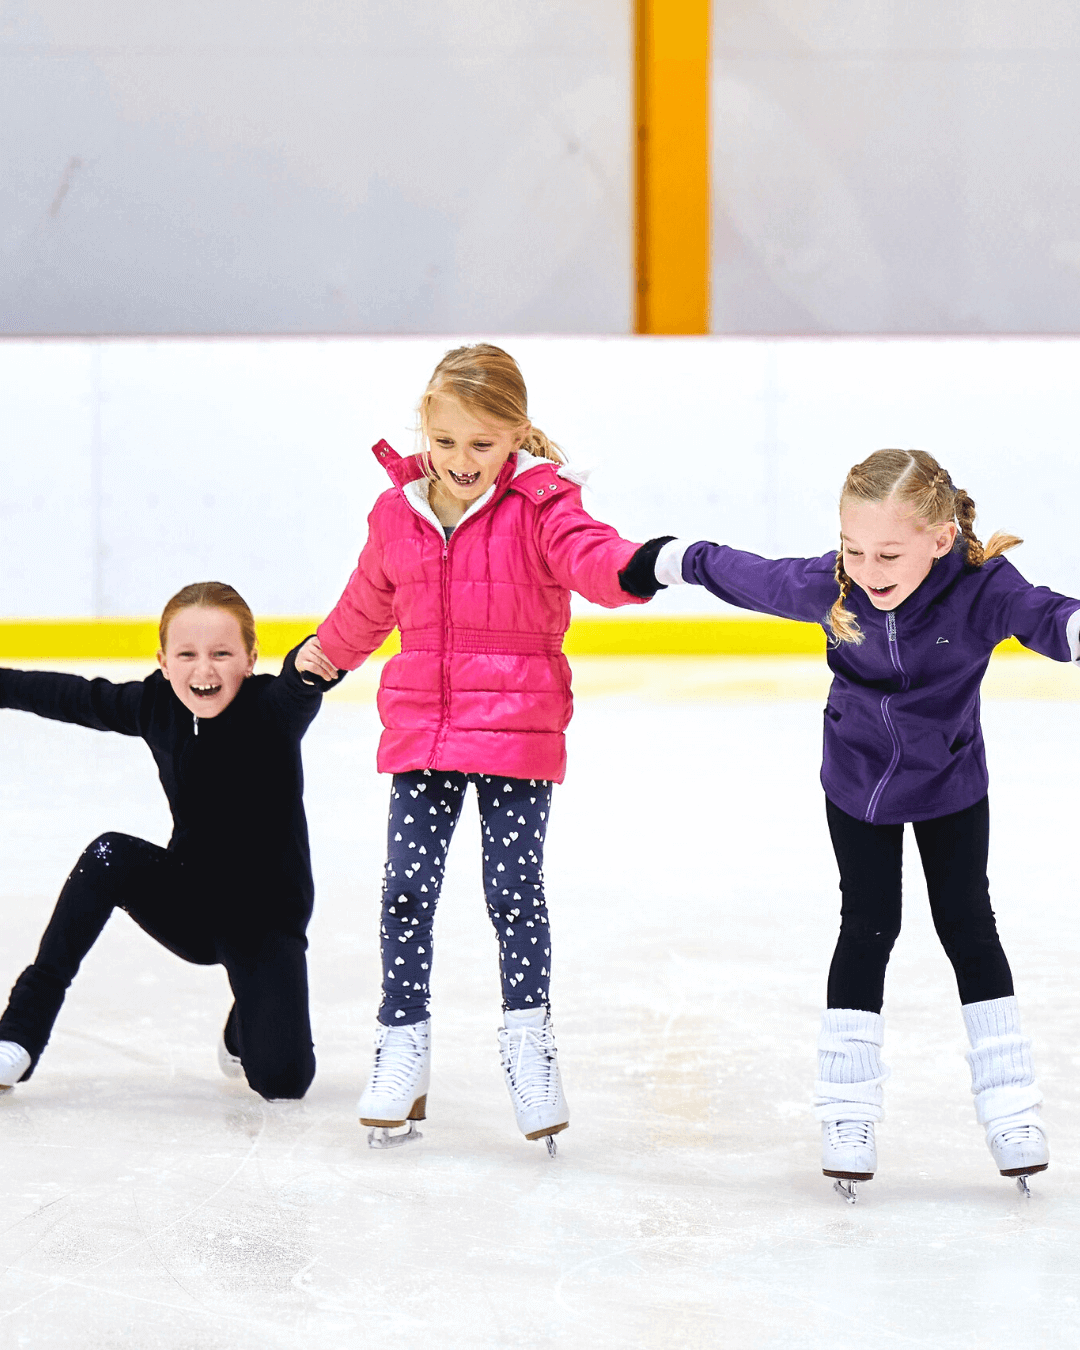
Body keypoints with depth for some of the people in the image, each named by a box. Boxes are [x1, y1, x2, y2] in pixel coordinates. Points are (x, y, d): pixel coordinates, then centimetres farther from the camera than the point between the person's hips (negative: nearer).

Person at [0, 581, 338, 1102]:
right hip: (190, 904, 4)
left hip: (265, 921, -4)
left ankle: (246, 1024, 19)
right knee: (111, 856, -26)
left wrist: (308, 669, -69)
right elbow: (77, 698, 11)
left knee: (282, 1079, -20)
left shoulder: (267, 710, -21)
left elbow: (292, 697, -46)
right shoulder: (156, 705, -7)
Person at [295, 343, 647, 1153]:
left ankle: (528, 1041, 16)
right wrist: (322, 658, 37)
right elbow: (370, 602, 23)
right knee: (408, 888, 1)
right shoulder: (398, 513, 5)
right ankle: (403, 1046, 12)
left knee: (515, 888, -1)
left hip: (518, 730, -3)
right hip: (421, 729, 3)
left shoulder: (539, 508, -7)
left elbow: (591, 556, -26)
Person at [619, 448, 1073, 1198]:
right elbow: (747, 575, -6)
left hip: (951, 784, -1)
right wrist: (671, 560, 8)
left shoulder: (981, 586, -32)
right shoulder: (827, 586, -25)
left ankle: (1008, 1106, 17)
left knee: (968, 925, 7)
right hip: (857, 782, 1)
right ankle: (848, 1109, 11)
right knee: (867, 926, 3)